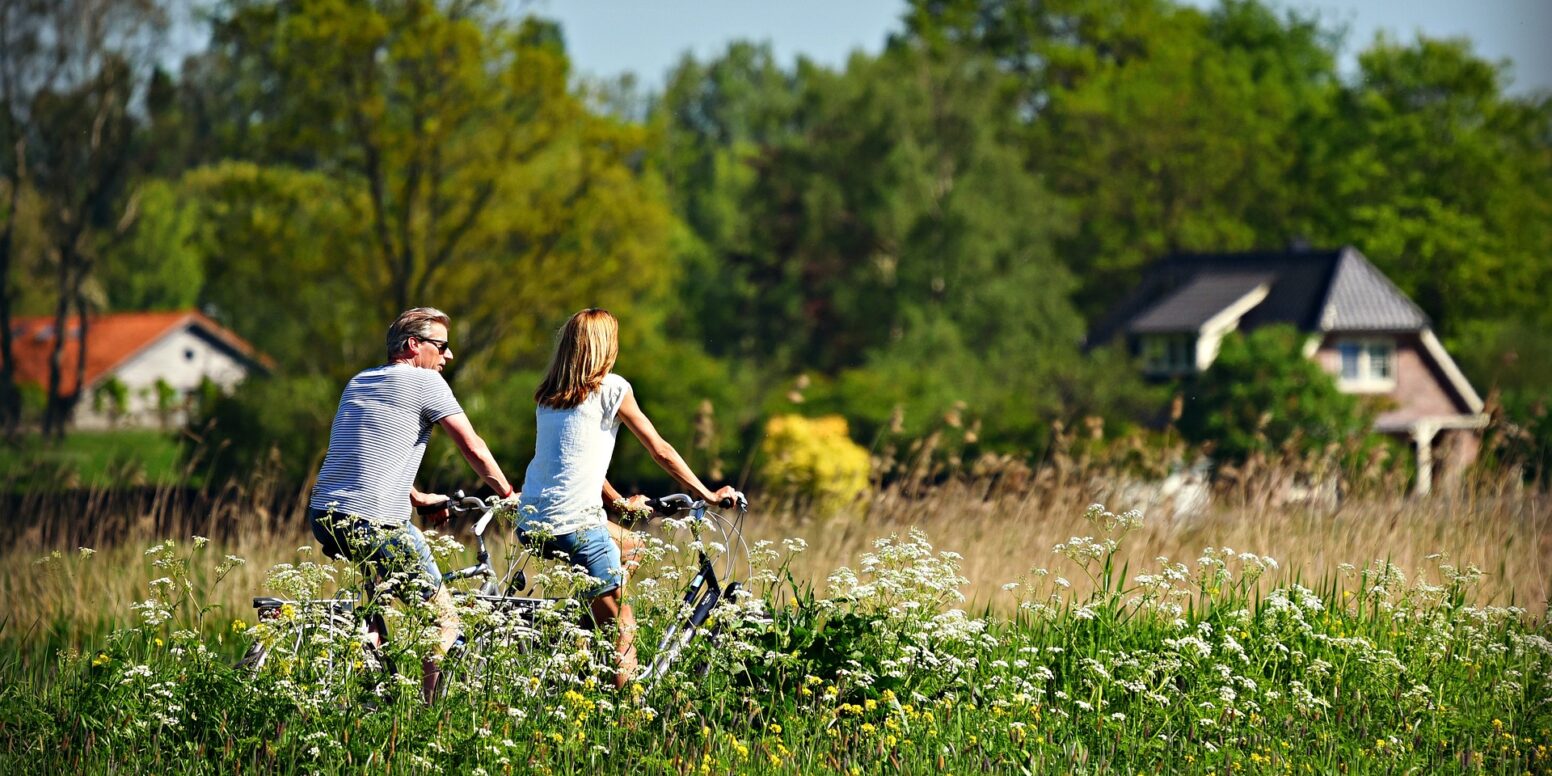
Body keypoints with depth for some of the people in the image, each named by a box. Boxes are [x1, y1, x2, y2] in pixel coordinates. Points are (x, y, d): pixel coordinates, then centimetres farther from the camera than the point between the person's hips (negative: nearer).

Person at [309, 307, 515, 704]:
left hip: (323, 518, 8)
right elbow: (474, 449, 0)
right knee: (444, 624, 3)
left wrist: (419, 499, 36)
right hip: (373, 526, -8)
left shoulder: (359, 382, 21)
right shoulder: (425, 382, -1)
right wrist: (507, 493, 14)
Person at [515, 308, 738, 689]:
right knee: (623, 632, -1)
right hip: (575, 526, -7)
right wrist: (708, 495, 13)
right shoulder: (610, 387, -2)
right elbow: (661, 451, 3)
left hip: (529, 524, 7)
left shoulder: (548, 394, 16)